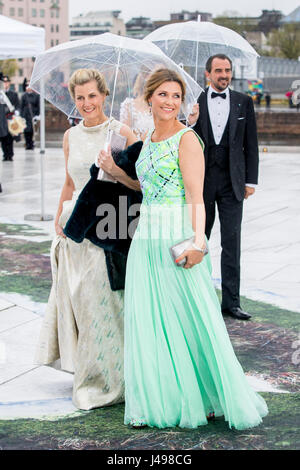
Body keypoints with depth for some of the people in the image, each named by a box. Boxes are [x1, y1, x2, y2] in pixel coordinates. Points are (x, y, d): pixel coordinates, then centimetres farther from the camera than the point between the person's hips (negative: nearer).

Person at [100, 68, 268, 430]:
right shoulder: (149, 139, 15)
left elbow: (196, 197, -16)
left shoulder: (187, 139, -8)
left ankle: (207, 398, 13)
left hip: (177, 237, -7)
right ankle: (158, 400, 18)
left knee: (189, 318, -1)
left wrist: (198, 241, -26)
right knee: (148, 321, 8)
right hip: (146, 237, 8)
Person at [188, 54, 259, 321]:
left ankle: (231, 302, 4)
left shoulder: (244, 103, 6)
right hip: (202, 181, 0)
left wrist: (251, 181, 2)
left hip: (232, 183, 0)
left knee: (232, 243, 0)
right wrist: (191, 123, -18)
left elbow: (251, 144, 7)